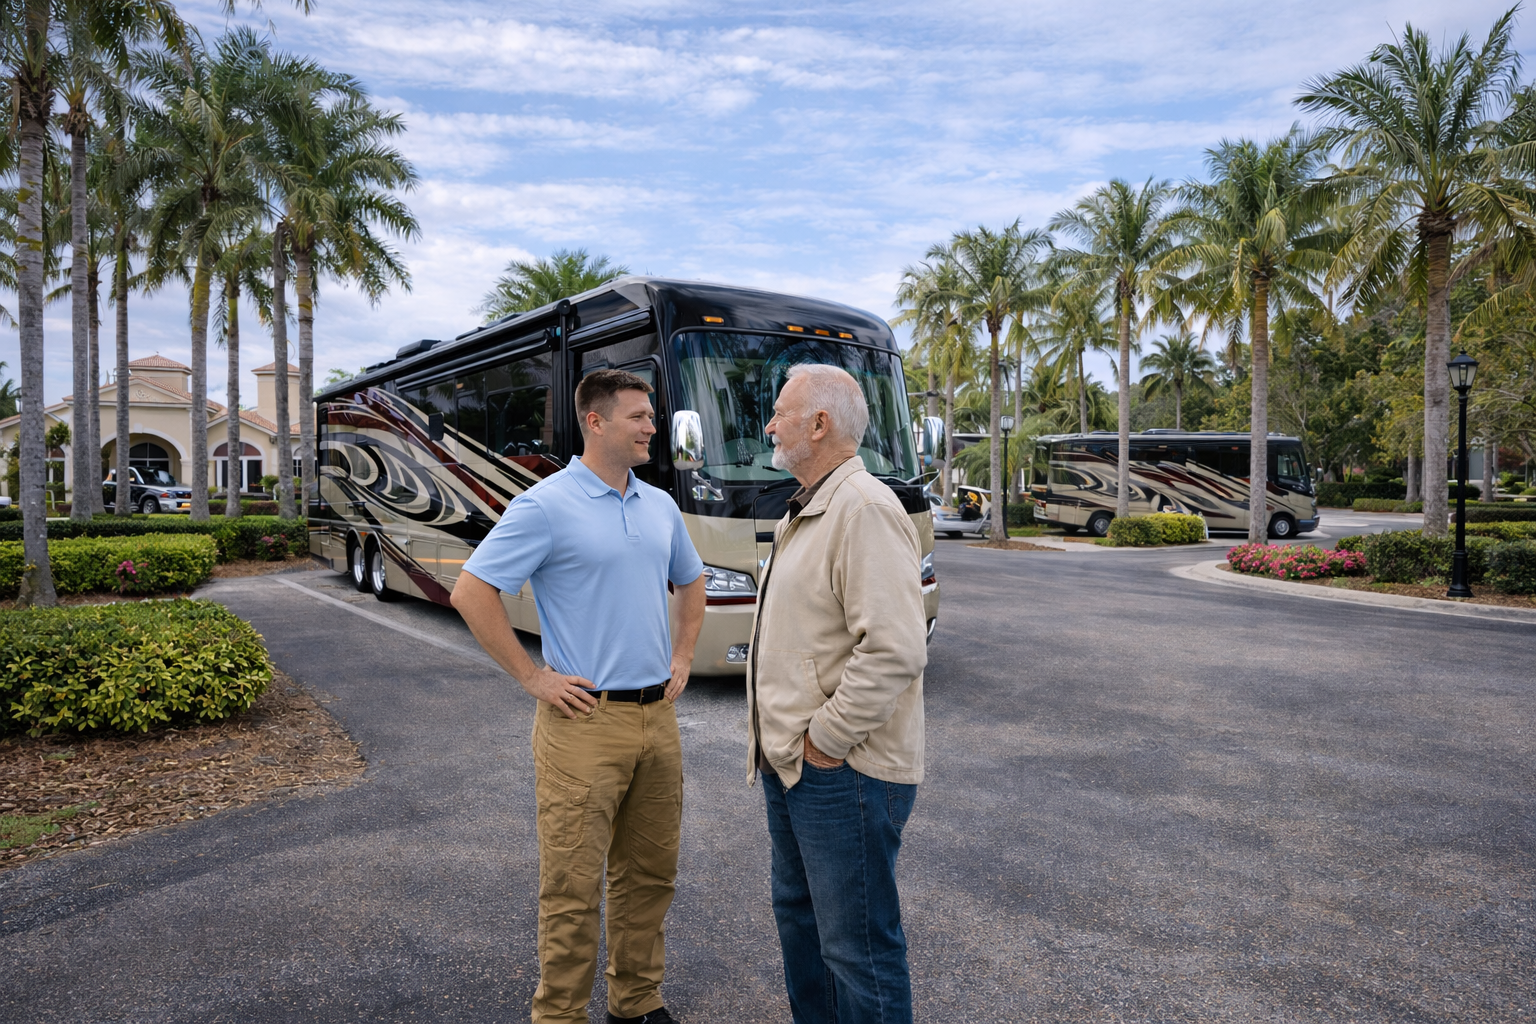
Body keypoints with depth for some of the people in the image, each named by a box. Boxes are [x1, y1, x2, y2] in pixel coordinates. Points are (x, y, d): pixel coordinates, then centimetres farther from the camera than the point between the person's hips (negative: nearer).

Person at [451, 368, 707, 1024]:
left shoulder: (660, 505, 10)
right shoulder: (545, 506, -11)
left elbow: (691, 582, 25)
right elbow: (471, 592, -13)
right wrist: (532, 677, -12)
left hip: (657, 715, 7)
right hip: (585, 720, -6)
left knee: (649, 872, 17)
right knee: (574, 885, 3)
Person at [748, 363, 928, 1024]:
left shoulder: (865, 510, -20)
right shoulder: (806, 512, 14)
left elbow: (893, 650, -28)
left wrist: (825, 740, -19)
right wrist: (784, 741, 14)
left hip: (842, 773, -10)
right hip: (792, 764, 10)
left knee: (857, 948, 4)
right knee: (798, 913, 24)